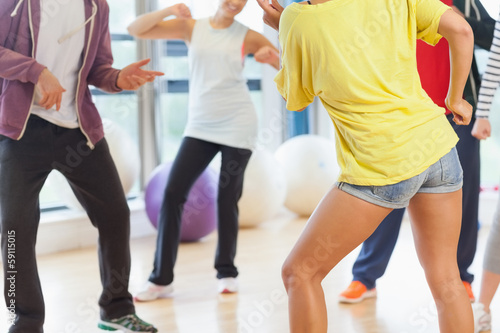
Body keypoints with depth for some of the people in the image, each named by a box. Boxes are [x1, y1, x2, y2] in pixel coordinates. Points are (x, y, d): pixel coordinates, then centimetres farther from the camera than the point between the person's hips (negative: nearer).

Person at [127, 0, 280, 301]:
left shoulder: (248, 37, 3)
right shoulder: (191, 28, 6)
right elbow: (136, 30, 1)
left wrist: (271, 56, -17)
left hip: (237, 126, -1)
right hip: (200, 127, 2)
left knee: (227, 199, 0)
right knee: (173, 193, -6)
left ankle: (227, 272, 18)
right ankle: (161, 279, 1)